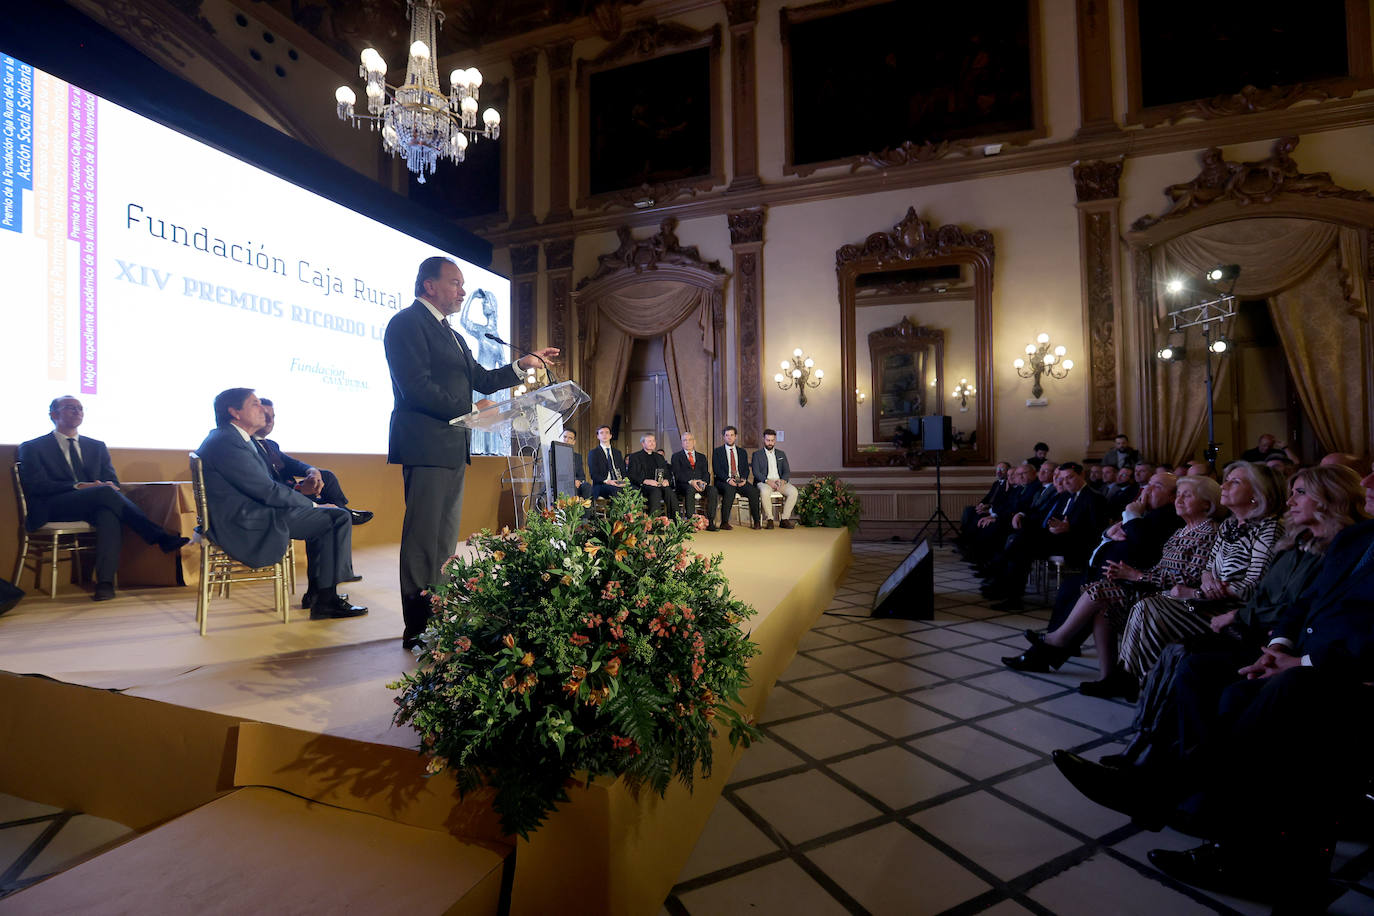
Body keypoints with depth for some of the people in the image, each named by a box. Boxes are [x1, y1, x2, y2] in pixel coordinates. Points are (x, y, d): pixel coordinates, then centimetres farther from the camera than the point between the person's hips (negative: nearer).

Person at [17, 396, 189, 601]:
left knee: (109, 513, -36)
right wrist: (78, 486, -18)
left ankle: (105, 582, -45)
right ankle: (163, 538, -37)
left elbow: (113, 481, 15)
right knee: (105, 492, -33)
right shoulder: (32, 448, 13)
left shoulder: (97, 446, 25)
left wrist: (109, 485, -11)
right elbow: (37, 485, -2)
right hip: (53, 511, -3)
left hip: (93, 508, 3)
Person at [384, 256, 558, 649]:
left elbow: (483, 379, 24)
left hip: (452, 448, 10)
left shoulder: (452, 335, 23)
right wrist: (469, 411, -19)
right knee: (423, 539, -7)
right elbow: (417, 386, -17)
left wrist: (522, 365, 13)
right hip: (425, 445, -10)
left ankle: (438, 619, 18)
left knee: (445, 538, 11)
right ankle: (417, 628, 1)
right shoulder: (407, 322, -6)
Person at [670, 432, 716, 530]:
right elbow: (677, 474, -2)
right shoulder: (676, 456, 13)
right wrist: (690, 481, -19)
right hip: (684, 485, -3)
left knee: (713, 490, -28)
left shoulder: (702, 457, 24)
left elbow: (706, 473, 12)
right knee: (690, 489, -38)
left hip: (700, 484, 3)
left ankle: (710, 522, -29)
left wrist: (704, 482, -12)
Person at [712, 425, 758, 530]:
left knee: (753, 490, -26)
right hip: (724, 482, -3)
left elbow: (746, 469, 12)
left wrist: (744, 479, -10)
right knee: (730, 490, -37)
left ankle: (756, 521, -17)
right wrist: (728, 479, -18)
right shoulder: (717, 451, 8)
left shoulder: (742, 452, 19)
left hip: (740, 482, 3)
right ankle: (724, 522, -32)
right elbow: (716, 470, -2)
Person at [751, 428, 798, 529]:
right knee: (765, 491, -38)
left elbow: (787, 471, 13)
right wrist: (768, 481, -18)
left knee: (793, 491, -26)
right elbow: (756, 472, -2)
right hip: (764, 482, -3)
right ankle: (770, 519, -25)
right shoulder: (757, 454, 10)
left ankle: (785, 519, -18)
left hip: (780, 482, 3)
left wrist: (782, 480, -10)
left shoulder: (781, 454, 21)